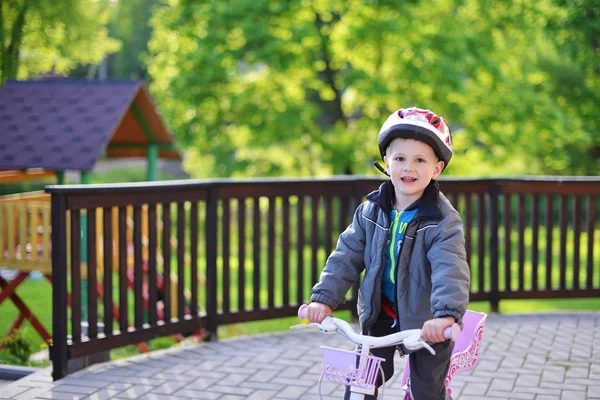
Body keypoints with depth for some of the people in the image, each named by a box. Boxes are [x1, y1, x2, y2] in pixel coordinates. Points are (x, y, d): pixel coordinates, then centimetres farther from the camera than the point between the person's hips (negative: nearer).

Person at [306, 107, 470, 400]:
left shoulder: (443, 221, -19)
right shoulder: (371, 211, -4)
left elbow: (450, 270, -33)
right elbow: (346, 256, -4)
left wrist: (446, 314, -49)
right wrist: (324, 297, -16)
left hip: (427, 323, -3)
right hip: (380, 315, 4)